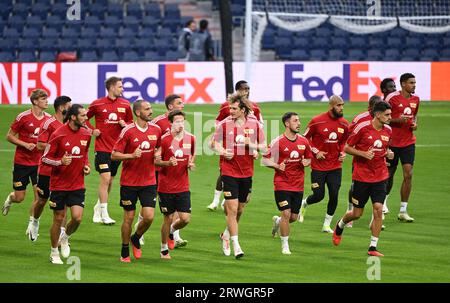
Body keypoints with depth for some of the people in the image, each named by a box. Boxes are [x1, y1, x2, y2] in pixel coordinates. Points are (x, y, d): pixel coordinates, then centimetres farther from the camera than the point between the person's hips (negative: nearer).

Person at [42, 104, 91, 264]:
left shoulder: (86, 134, 2)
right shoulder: (58, 135, -13)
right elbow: (45, 157, -8)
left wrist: (87, 166, 2)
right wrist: (60, 162, -25)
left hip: (78, 184, 4)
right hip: (59, 184, -4)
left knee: (77, 217, -9)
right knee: (58, 219, 5)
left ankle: (65, 239, 23)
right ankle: (54, 252, 23)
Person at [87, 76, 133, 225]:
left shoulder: (125, 105, 5)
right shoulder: (97, 104, -4)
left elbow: (131, 122, 16)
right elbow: (84, 118, 9)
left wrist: (125, 124, -6)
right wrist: (92, 130, -5)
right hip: (102, 147, -4)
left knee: (110, 181, 12)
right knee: (105, 178, -13)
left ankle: (98, 208, 30)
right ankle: (104, 214, -10)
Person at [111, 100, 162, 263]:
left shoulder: (156, 129, 3)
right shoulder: (128, 131, -10)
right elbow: (114, 155, -9)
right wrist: (132, 155, -23)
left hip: (149, 181, 3)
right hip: (129, 181, -3)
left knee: (149, 217, -6)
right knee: (129, 217, 3)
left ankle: (136, 239, 24)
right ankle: (125, 252, 21)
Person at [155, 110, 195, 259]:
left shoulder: (190, 138, 3)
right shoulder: (164, 139, -9)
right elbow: (156, 160, -6)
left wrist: (191, 163, -2)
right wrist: (168, 163, -25)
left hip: (183, 186, 3)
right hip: (166, 186, -3)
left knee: (185, 219, -4)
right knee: (168, 218, 2)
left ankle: (172, 231, 30)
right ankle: (164, 249, 21)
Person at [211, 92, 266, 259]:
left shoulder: (255, 124, -1)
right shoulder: (224, 124, -6)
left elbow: (263, 147, 5)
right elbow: (215, 144, 3)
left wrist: (250, 144, -14)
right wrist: (223, 152, -17)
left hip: (247, 172, 3)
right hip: (229, 172, -3)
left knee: (240, 209, 14)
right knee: (232, 208, -10)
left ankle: (226, 235, 39)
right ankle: (236, 246, -5)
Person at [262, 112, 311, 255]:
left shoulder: (303, 141, 5)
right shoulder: (278, 142, -9)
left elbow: (309, 157, 19)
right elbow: (265, 160, -4)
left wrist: (306, 162, -5)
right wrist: (277, 166, -21)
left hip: (298, 185, 5)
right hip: (282, 184, -5)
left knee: (294, 217, 7)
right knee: (286, 213, -11)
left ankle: (278, 221, 41)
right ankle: (285, 245, 3)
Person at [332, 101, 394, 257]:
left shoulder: (388, 130, 4)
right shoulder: (362, 128, -12)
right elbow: (347, 147, -6)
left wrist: (388, 153, 0)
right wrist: (363, 154, -20)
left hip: (380, 177, 4)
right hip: (361, 177, -4)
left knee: (378, 210, -10)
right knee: (357, 213, 5)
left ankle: (373, 248, -3)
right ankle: (339, 226, 39)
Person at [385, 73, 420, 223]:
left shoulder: (415, 99, 6)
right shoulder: (392, 98, -11)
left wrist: (414, 124, 3)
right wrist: (398, 120, -22)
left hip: (408, 142, 4)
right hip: (393, 142, -4)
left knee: (408, 175, -7)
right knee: (389, 174, 6)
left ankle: (403, 211, -1)